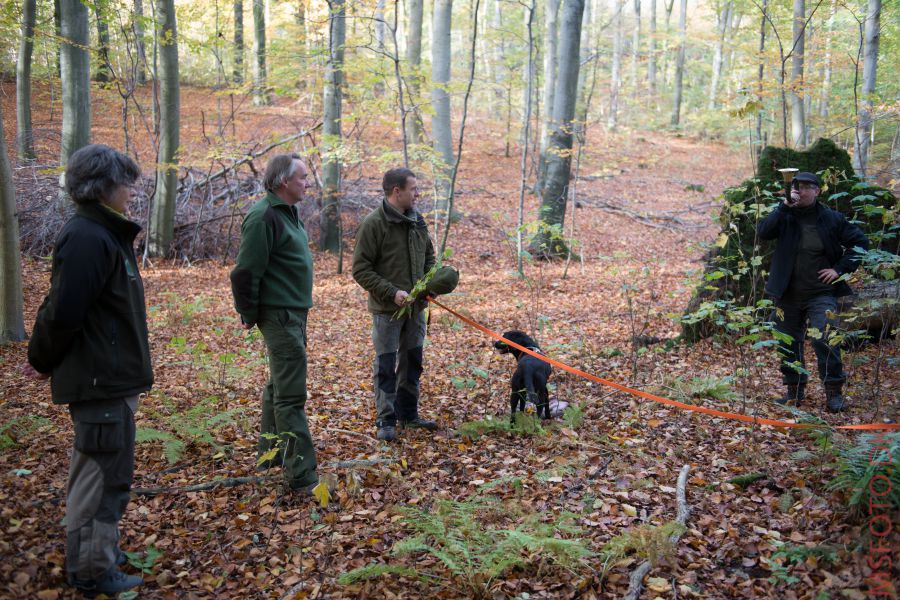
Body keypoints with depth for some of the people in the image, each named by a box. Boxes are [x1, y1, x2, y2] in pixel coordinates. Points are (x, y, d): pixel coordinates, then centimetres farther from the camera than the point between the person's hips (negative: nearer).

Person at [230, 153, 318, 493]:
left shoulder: (287, 213, 13)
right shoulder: (264, 216, -18)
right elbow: (245, 271, -20)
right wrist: (249, 315, -12)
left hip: (294, 313, 11)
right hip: (279, 315, -11)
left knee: (279, 386, 20)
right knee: (291, 395, -8)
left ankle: (270, 453, 34)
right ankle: (301, 474, -5)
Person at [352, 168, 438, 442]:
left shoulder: (418, 221, 6)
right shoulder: (373, 224, -14)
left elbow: (429, 256, 19)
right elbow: (361, 270, -15)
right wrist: (392, 292, -21)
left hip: (416, 307, 7)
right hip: (387, 309, -6)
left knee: (412, 362, 14)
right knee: (386, 365, 2)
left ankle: (408, 414, 28)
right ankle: (386, 420, 12)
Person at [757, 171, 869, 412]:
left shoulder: (832, 219, -1)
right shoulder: (785, 216, 1)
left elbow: (860, 242, 5)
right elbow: (763, 231, -17)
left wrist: (841, 269, -4)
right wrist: (785, 206, -24)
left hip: (821, 293, -2)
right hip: (787, 295, 3)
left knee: (824, 340, -16)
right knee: (788, 344, 10)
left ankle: (834, 392, -4)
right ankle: (794, 390, 25)